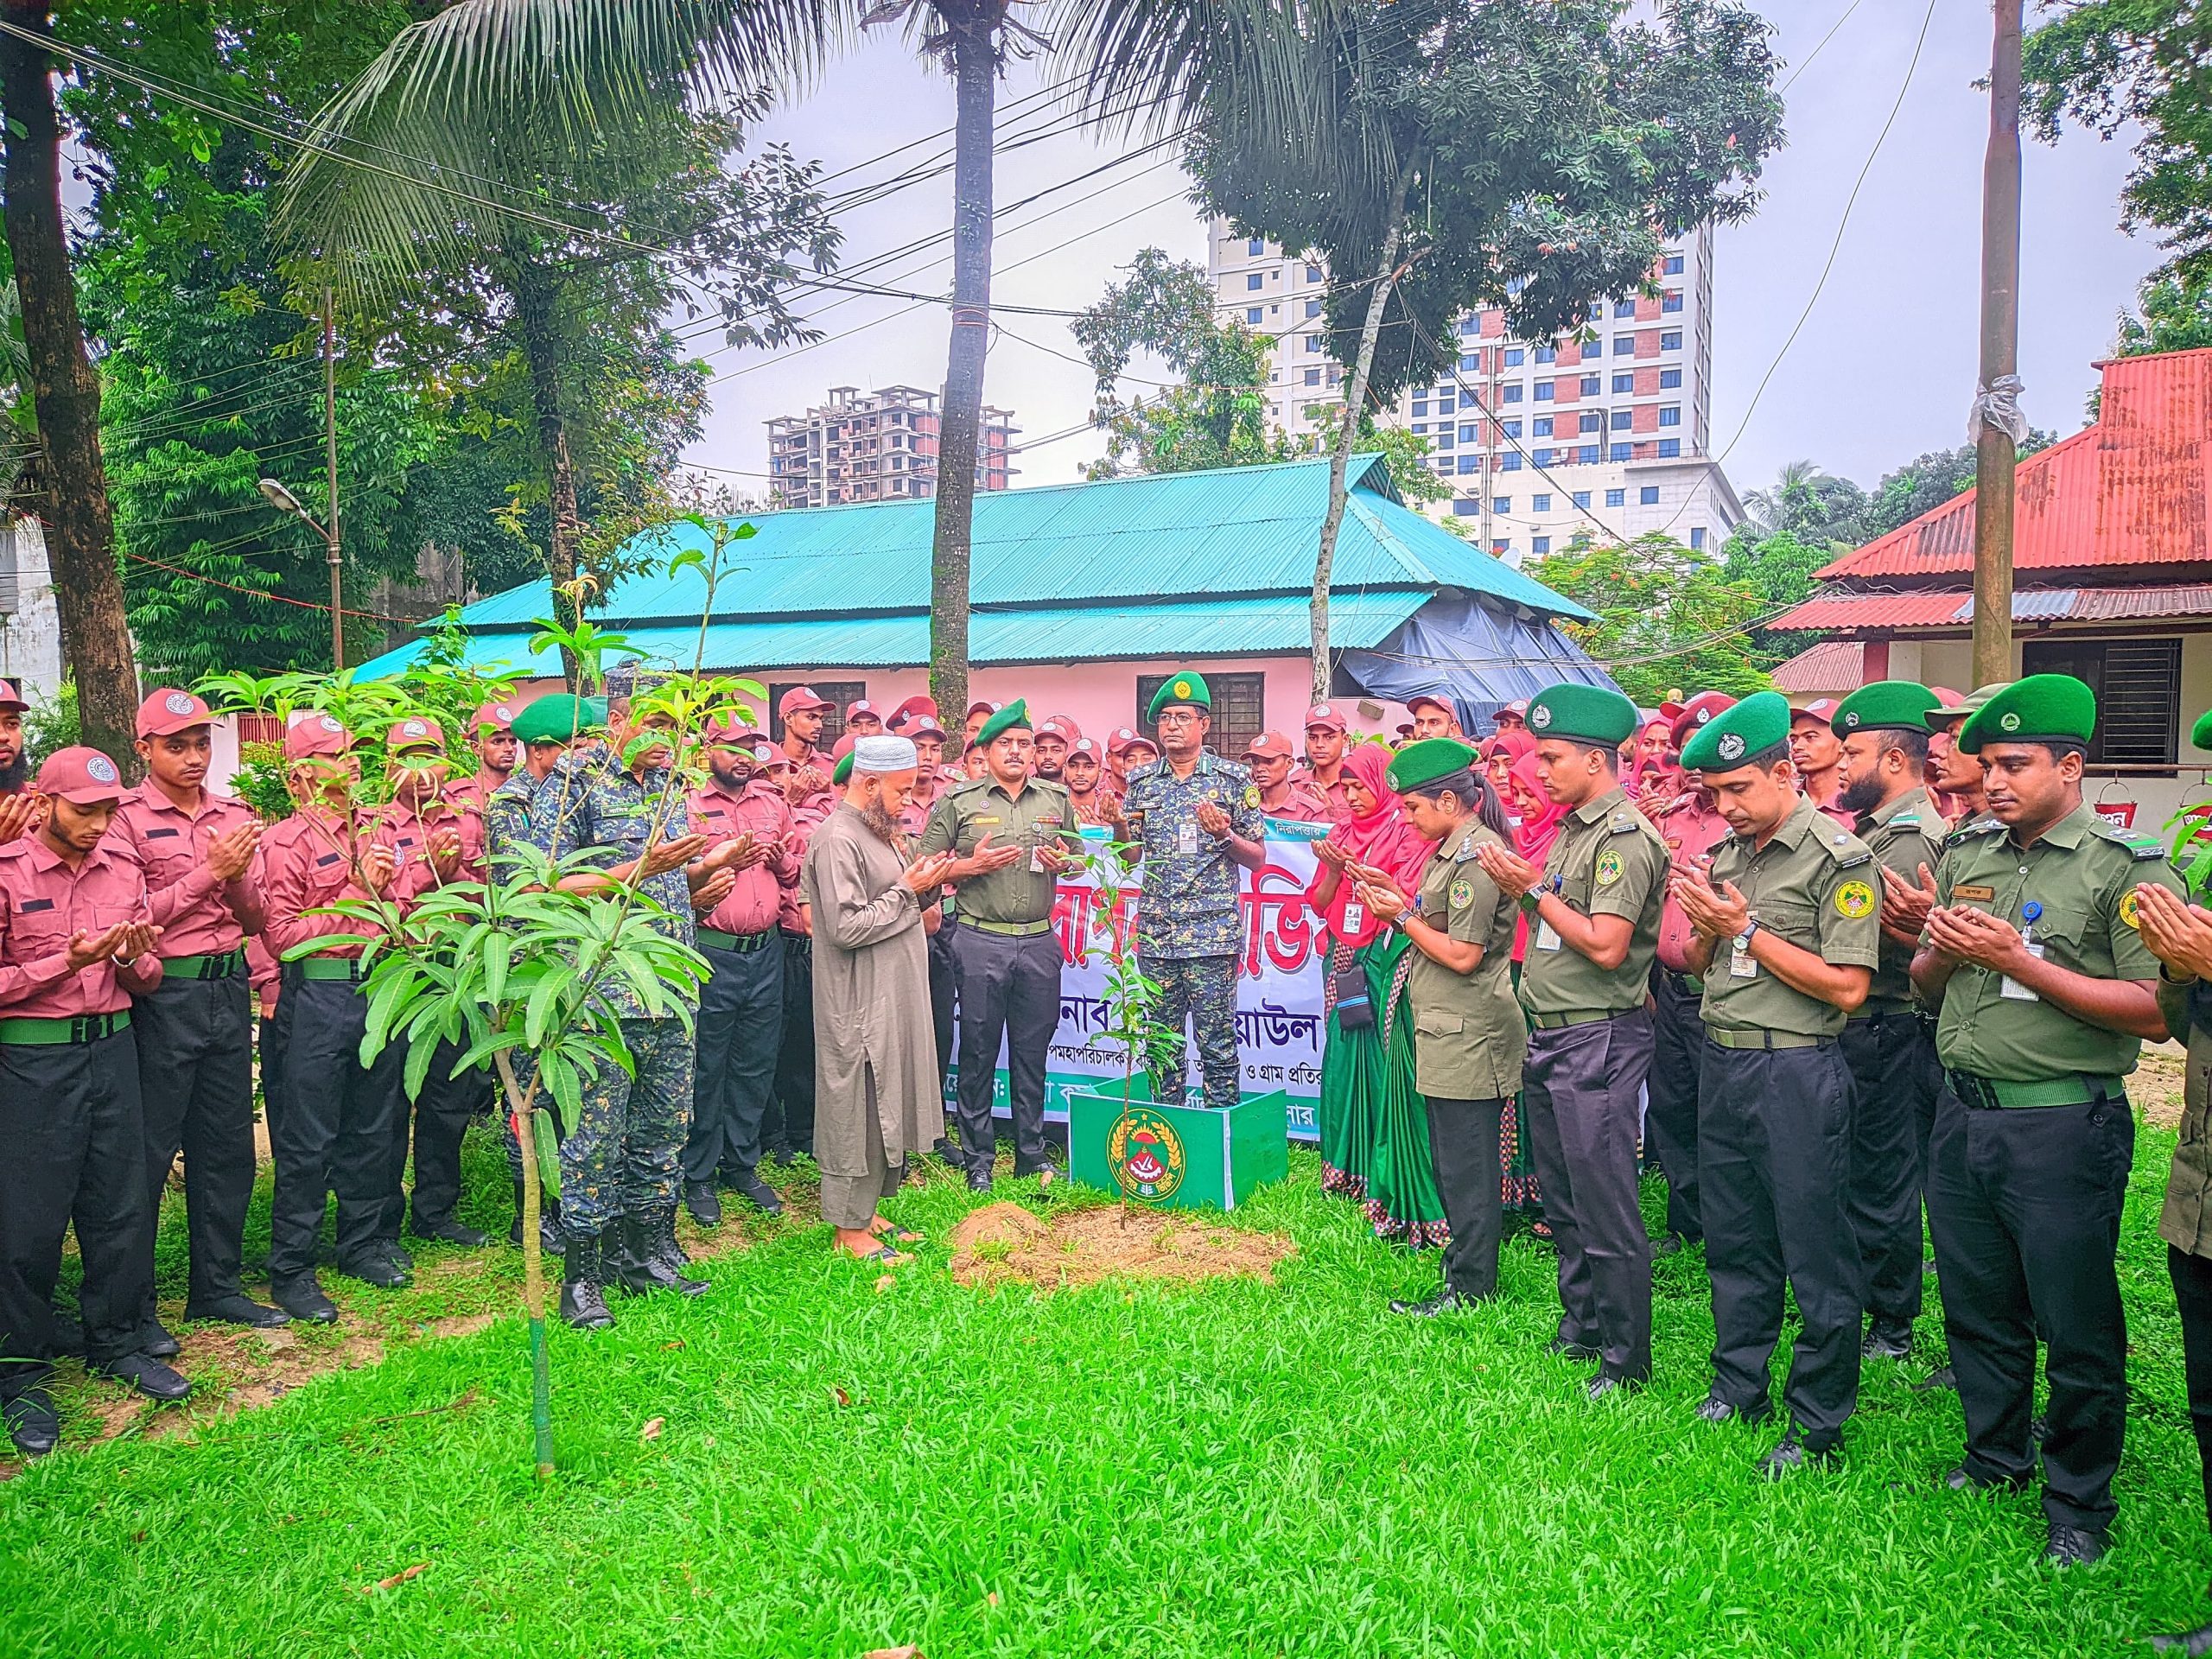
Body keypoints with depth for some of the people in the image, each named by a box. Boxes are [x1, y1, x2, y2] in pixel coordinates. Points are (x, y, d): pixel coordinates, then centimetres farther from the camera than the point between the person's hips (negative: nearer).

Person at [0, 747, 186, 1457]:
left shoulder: (124, 870, 7)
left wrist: (133, 958, -9)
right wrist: (68, 962, -20)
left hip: (112, 1048, 5)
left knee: (123, 1205, 10)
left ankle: (117, 1344, 26)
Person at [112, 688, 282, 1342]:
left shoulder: (236, 816, 9)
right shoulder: (127, 817, -6)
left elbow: (255, 918, 10)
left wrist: (238, 875, -9)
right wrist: (209, 871, -16)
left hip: (229, 988, 5)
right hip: (163, 996, -5)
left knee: (228, 1146, 13)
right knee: (149, 1152, 3)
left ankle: (217, 1285, 28)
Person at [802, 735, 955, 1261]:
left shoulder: (879, 832, 14)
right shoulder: (838, 839, -17)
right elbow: (847, 927, -23)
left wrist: (926, 885, 2)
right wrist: (907, 890, -16)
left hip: (892, 997, 10)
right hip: (860, 1005, -10)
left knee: (885, 1105, 15)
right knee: (859, 1111, -1)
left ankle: (867, 1212, 26)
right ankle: (850, 1229, 10)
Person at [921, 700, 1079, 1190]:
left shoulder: (1056, 799, 10)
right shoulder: (959, 801, 1)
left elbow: (1080, 854, 20)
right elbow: (926, 867, 1)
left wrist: (1065, 861, -2)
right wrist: (973, 865, -13)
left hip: (1039, 942, 3)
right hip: (981, 942, -3)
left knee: (1032, 1051, 10)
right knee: (978, 1053, 3)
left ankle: (1032, 1154, 23)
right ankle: (978, 1160, 15)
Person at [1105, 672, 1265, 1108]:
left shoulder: (1233, 779, 1)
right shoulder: (1141, 781, 10)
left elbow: (1258, 859, 3)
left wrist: (1225, 834, -16)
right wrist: (1119, 826, -5)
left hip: (1213, 933, -3)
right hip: (1156, 931, 3)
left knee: (1217, 1044, -1)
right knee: (1162, 1044, 9)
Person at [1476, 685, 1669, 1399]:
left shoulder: (1625, 837, -15)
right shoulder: (1571, 830, 15)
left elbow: (1605, 946, -22)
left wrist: (1535, 888, -16)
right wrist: (1520, 889, 5)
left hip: (1598, 1039, -10)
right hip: (1550, 1036, 10)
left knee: (1606, 1211, -1)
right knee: (1562, 1203, 18)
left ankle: (1627, 1361, 11)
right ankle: (1580, 1331, 32)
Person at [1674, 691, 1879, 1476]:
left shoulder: (1838, 858, -11)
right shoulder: (1727, 852, 11)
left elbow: (1847, 988, -17)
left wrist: (1748, 928, -15)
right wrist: (1705, 926, -4)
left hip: (1796, 1071, -7)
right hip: (1721, 1061, 7)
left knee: (1814, 1251, 3)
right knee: (1732, 1240, 16)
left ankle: (1818, 1425, 15)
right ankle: (1739, 1387, 31)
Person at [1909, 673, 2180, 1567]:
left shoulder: (2128, 866, -9)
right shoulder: (1967, 854, 9)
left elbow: (2152, 1015, -17)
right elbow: (1925, 986, 16)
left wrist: (2018, 960, -20)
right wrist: (1943, 951, -7)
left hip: (2063, 1125, -5)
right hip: (1963, 1115, 6)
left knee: (2076, 1327, 7)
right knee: (1977, 1308, 18)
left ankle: (2078, 1503, 25)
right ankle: (1996, 1459, 37)